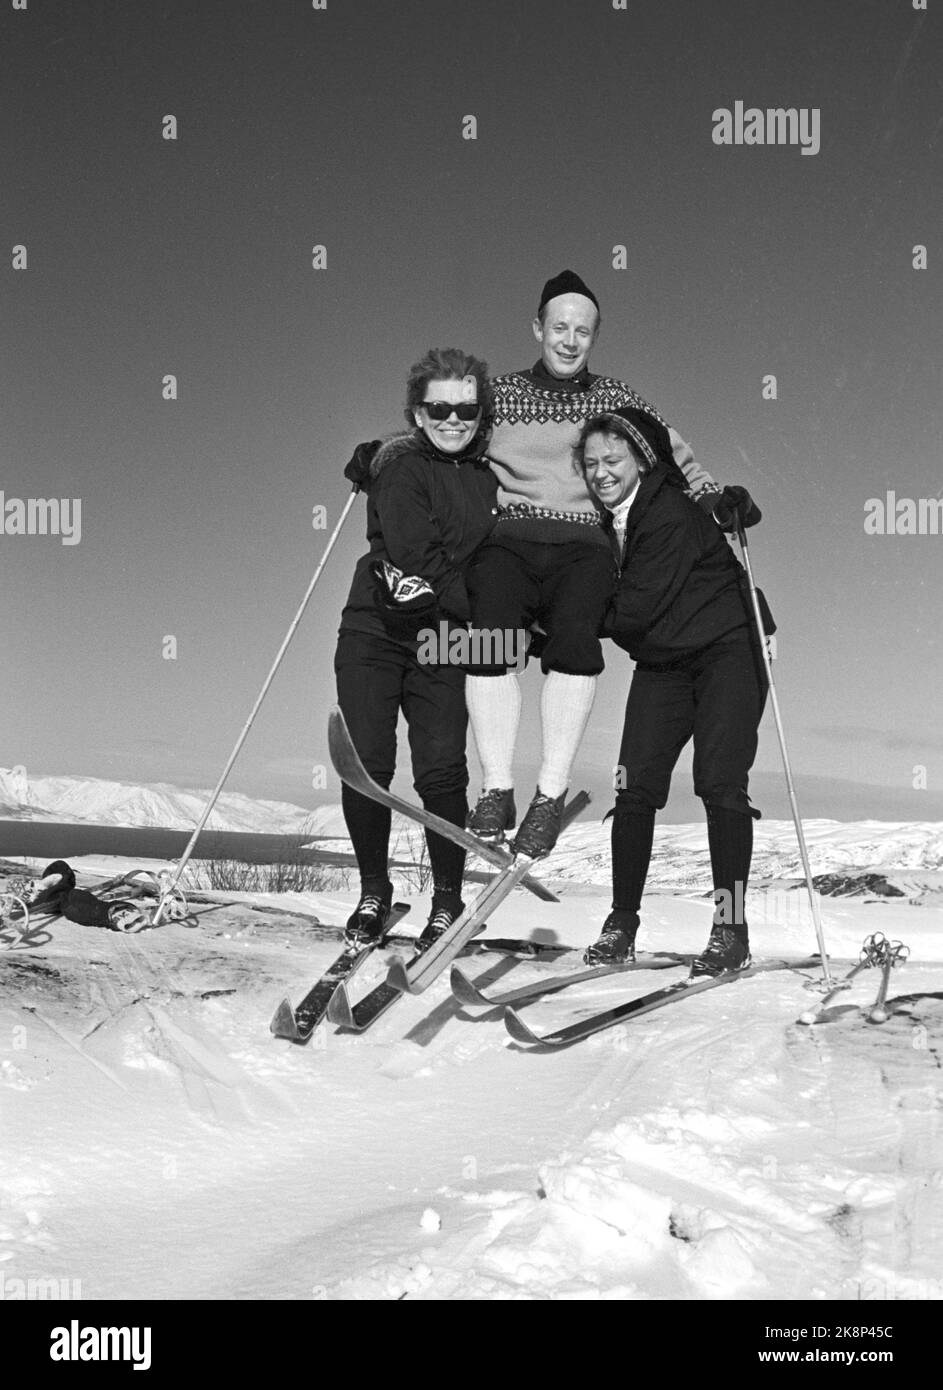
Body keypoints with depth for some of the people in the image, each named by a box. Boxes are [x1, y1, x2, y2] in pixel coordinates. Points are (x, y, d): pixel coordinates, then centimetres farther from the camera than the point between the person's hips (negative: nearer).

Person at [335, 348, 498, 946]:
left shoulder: (490, 481, 12)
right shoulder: (400, 467, -3)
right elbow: (416, 555, -14)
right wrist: (475, 607, -12)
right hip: (376, 631, -2)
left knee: (442, 771, -8)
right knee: (366, 765, -5)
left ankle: (448, 900, 8)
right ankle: (374, 891, 16)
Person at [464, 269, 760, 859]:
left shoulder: (615, 400, 19)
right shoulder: (500, 394, 20)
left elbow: (674, 456, 16)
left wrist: (717, 499, -1)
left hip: (583, 547, 0)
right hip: (508, 539, 1)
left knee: (575, 636, -32)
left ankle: (551, 795, -28)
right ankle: (497, 789, -23)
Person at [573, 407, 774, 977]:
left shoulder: (671, 513, -21)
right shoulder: (603, 521, 2)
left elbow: (634, 610, -24)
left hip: (727, 648, -6)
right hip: (662, 661, 7)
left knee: (720, 783, -14)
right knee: (636, 784, -4)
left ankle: (731, 930, -7)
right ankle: (622, 924, 4)